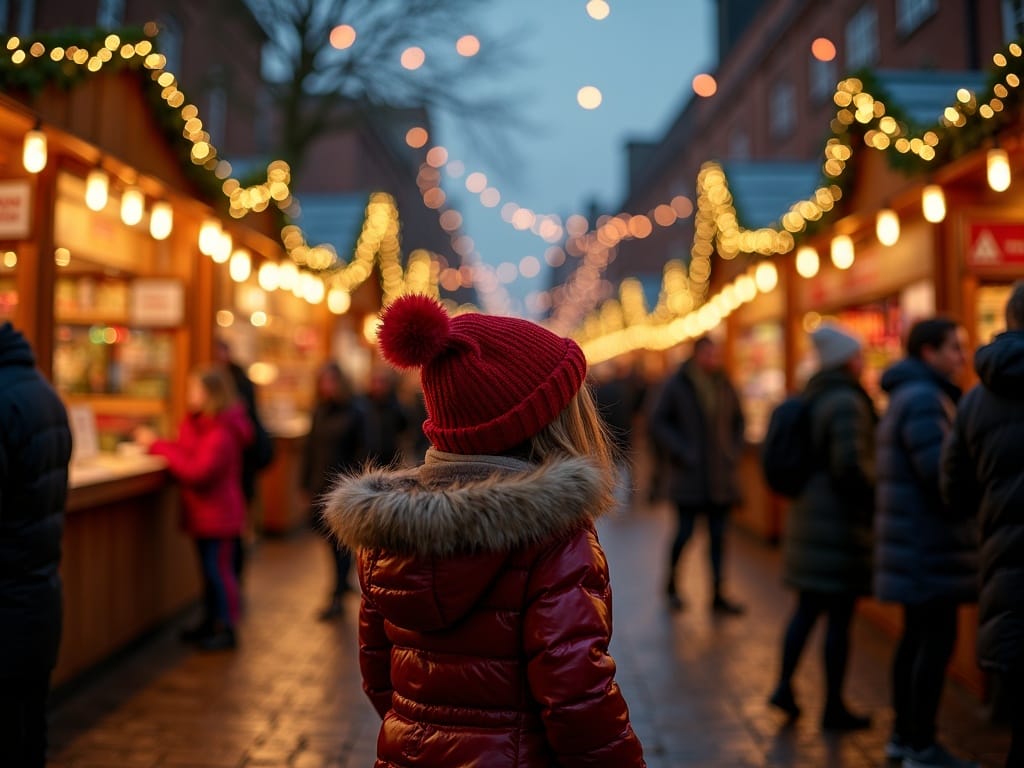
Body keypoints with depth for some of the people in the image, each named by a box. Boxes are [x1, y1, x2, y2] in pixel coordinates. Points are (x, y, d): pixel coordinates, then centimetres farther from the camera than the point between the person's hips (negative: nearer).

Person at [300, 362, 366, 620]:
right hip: (320, 486, 4)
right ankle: (343, 581, 33)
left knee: (339, 540, -1)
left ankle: (337, 597, 6)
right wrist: (305, 483, 5)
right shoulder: (319, 411, 6)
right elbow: (310, 447, 8)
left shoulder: (355, 413, -7)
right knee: (328, 534, 11)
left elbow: (360, 453, -7)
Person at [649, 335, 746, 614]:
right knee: (685, 532, -1)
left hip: (721, 475, 5)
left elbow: (738, 420, 21)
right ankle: (671, 586, 20)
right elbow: (658, 422, -6)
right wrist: (680, 453, -11)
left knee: (718, 535, 6)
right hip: (690, 476, -4)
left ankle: (717, 595, 13)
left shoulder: (724, 385, 9)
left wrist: (735, 450, 9)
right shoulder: (676, 384, -4)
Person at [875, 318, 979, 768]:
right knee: (938, 639, -7)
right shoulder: (922, 399, -15)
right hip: (929, 545, -11)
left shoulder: (908, 397, 18)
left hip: (916, 545, 11)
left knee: (918, 637, 14)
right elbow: (940, 471, -23)